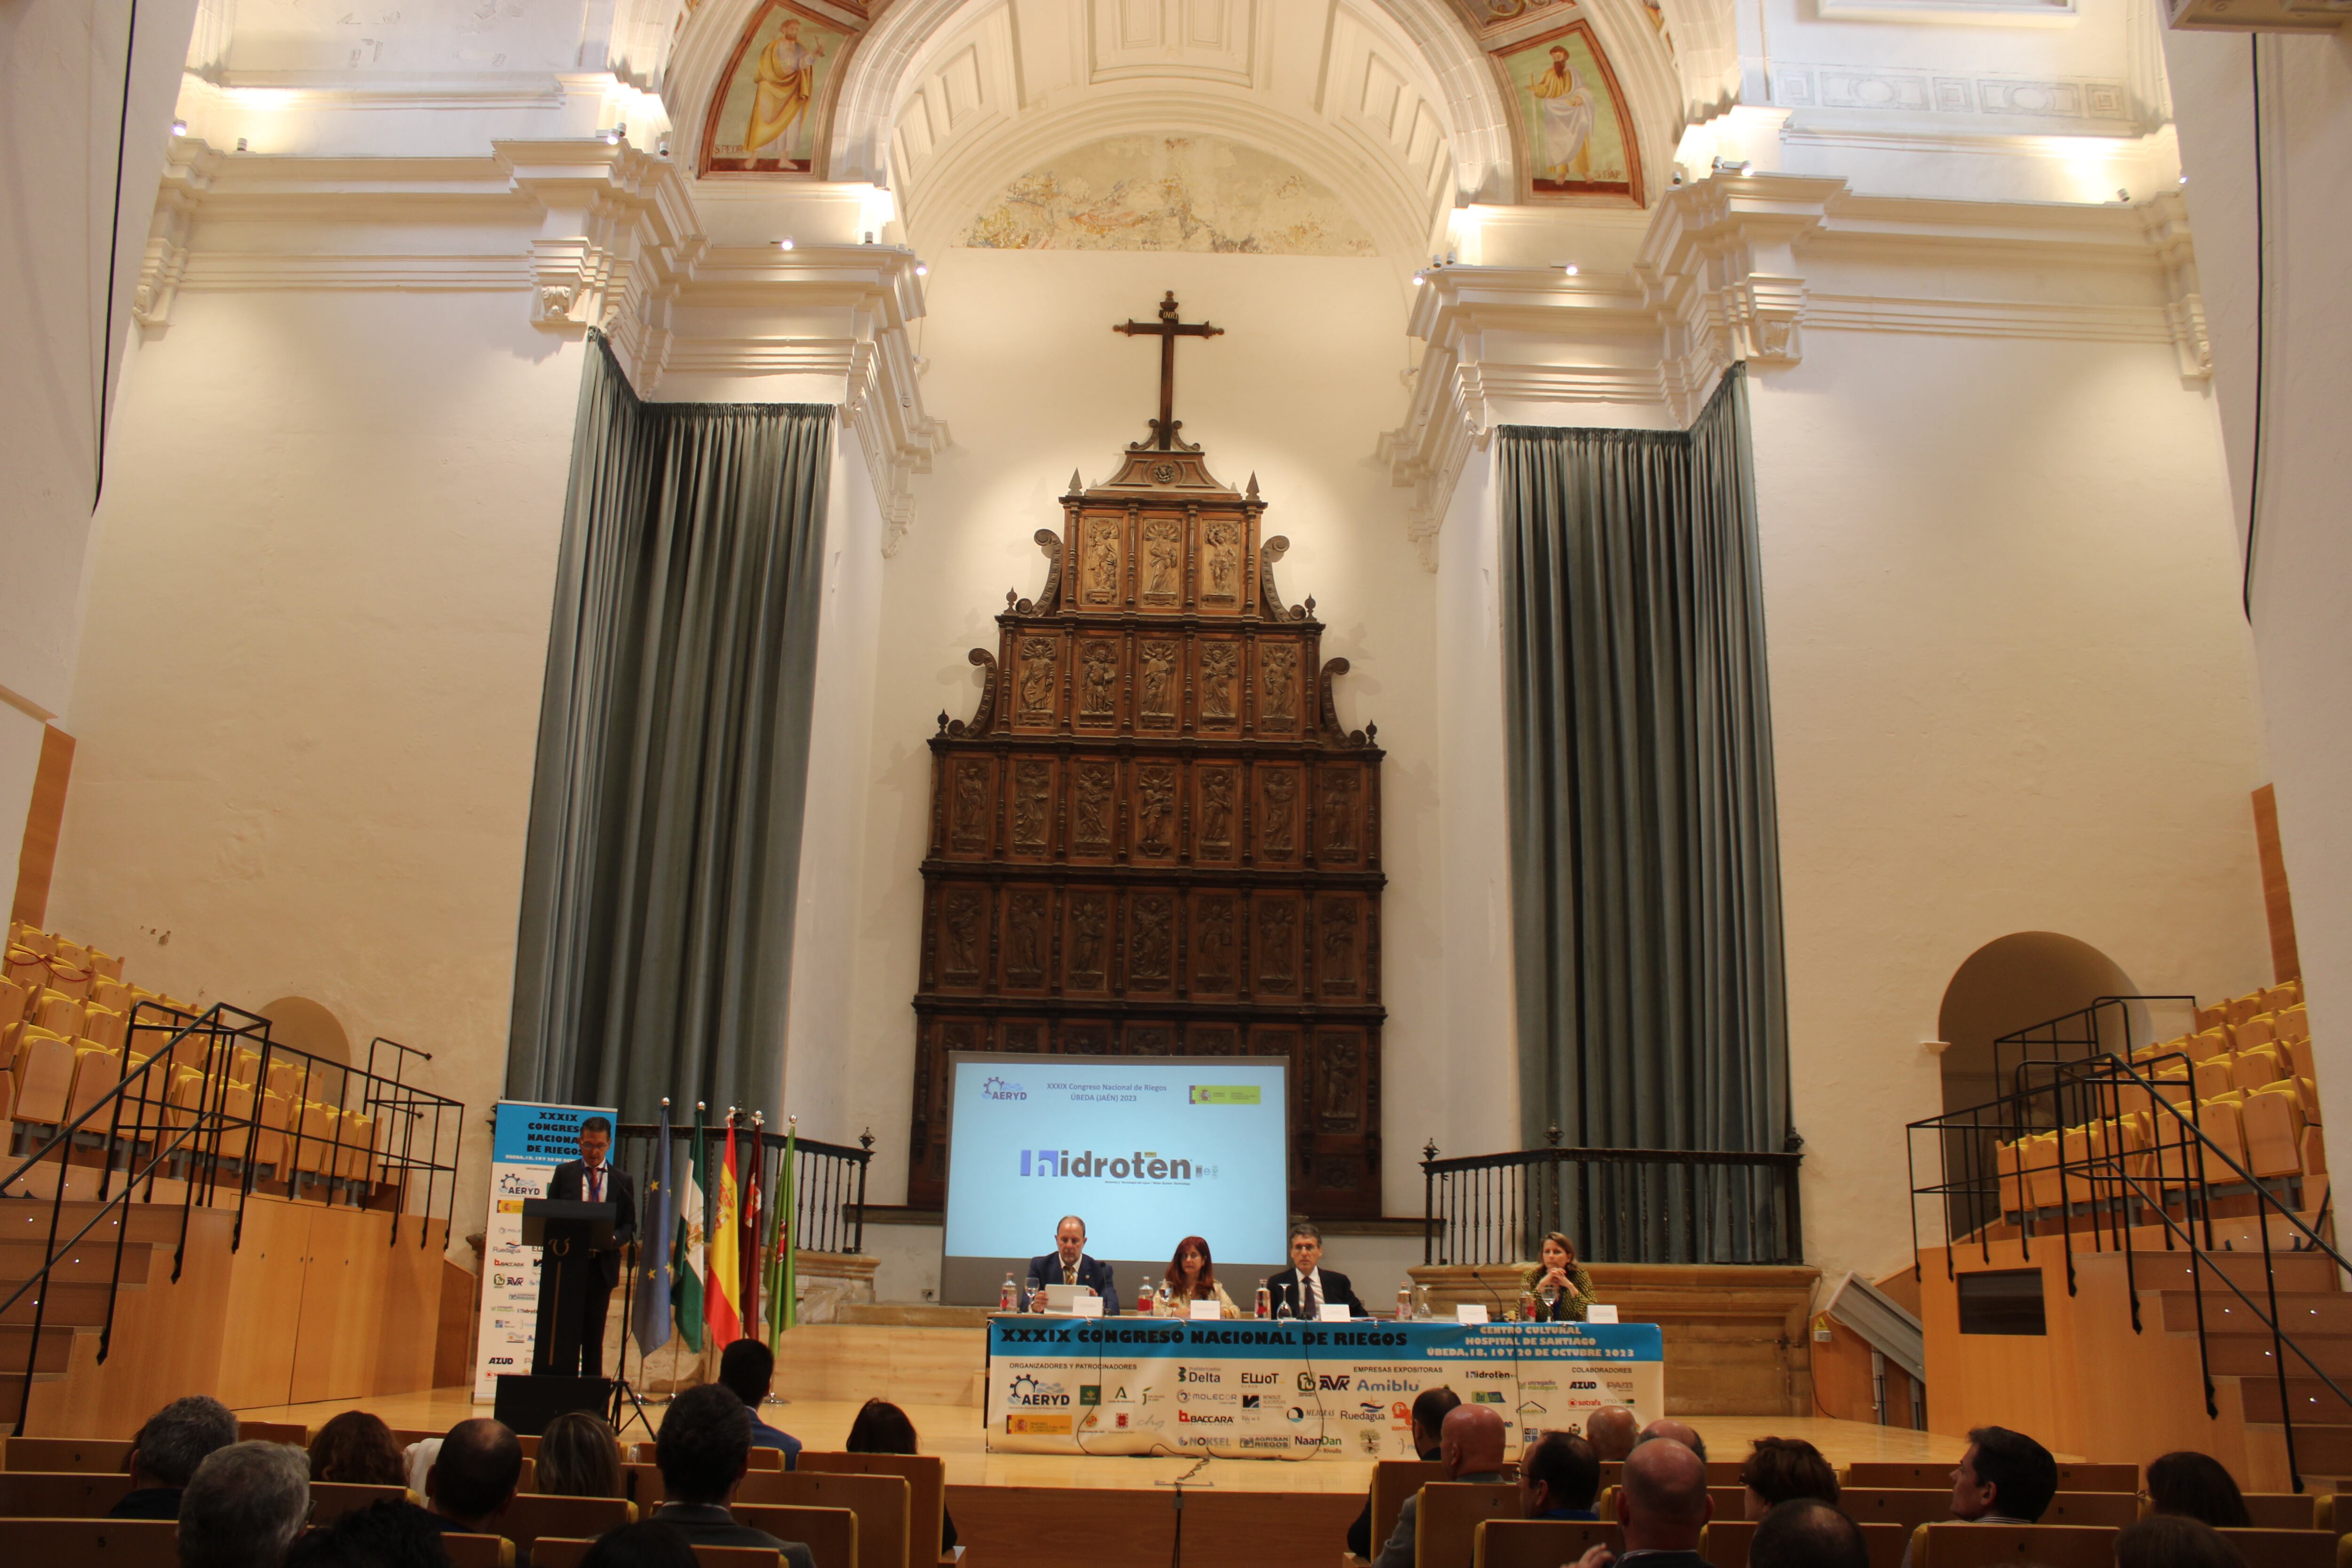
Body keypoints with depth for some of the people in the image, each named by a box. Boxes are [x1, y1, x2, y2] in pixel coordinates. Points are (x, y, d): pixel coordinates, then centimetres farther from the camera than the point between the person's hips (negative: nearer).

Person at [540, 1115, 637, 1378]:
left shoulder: (623, 1180, 8)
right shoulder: (564, 1173, 8)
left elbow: (630, 1226, 6)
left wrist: (612, 1238, -15)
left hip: (601, 1266, 1)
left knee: (593, 1336, 6)